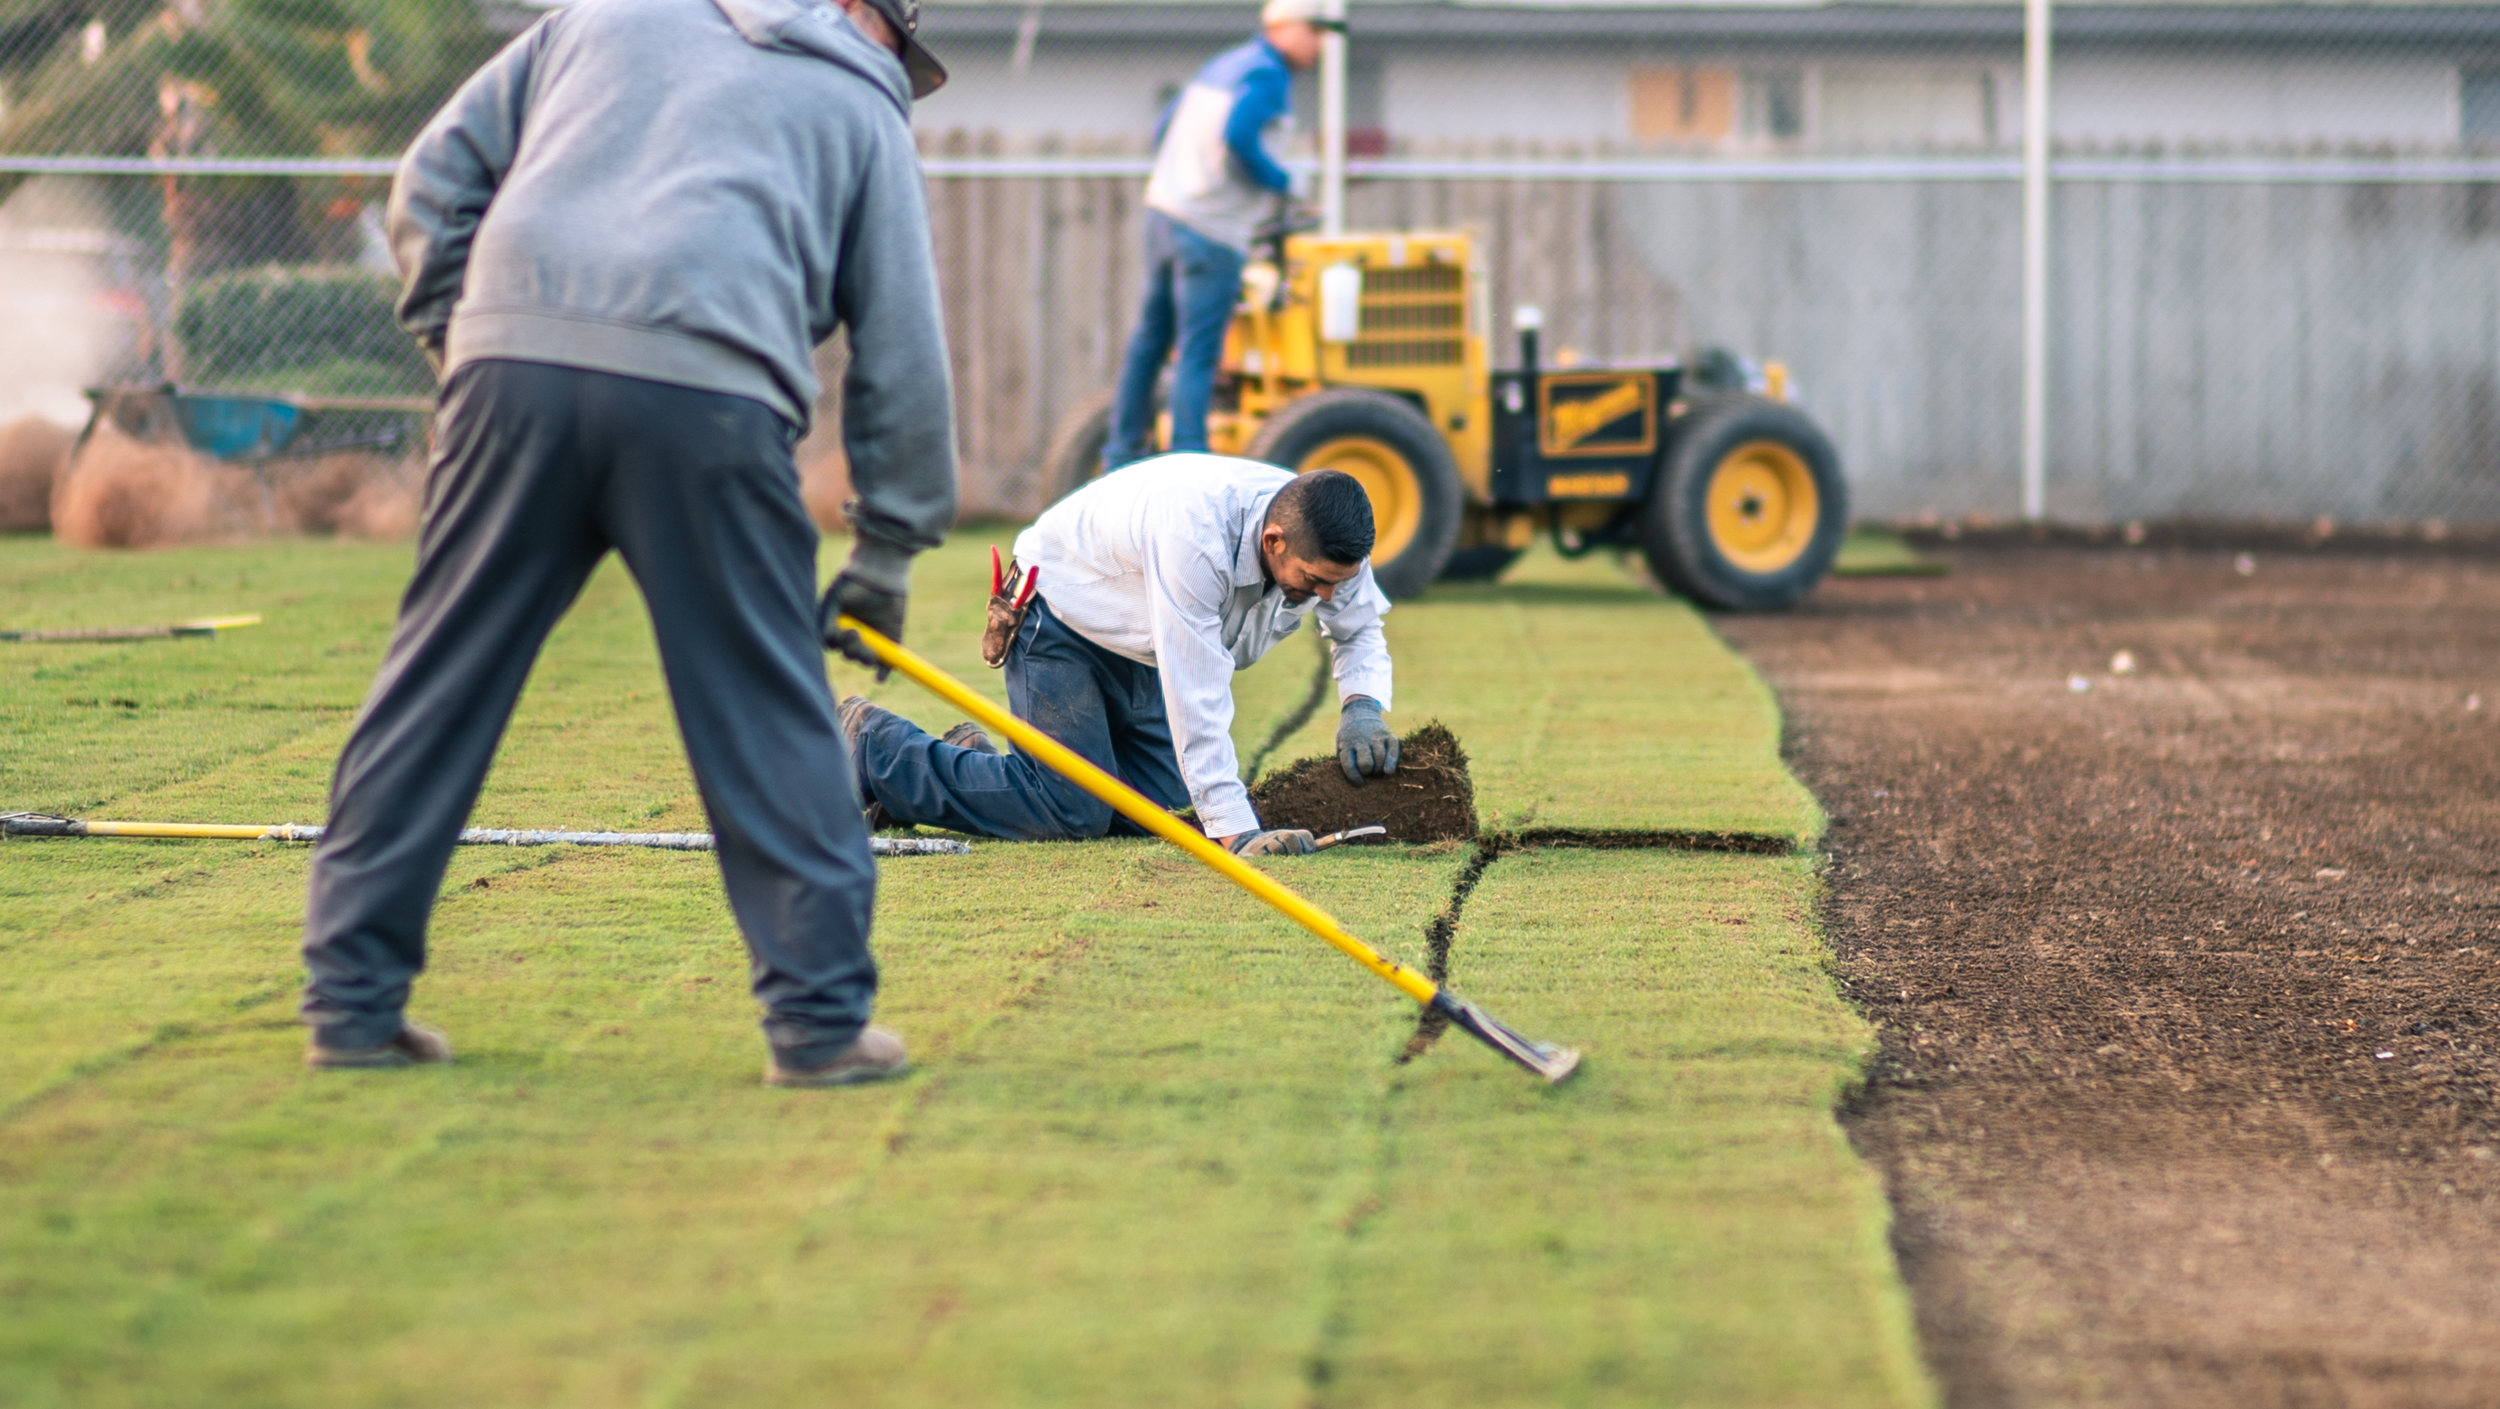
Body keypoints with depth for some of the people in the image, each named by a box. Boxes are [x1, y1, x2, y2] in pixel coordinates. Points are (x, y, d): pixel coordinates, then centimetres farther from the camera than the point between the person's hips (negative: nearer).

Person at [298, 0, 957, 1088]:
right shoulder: (865, 111, 22)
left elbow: (434, 178, 24)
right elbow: (901, 349, 18)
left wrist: (454, 338, 25)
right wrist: (887, 554, 22)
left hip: (514, 357, 3)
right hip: (707, 392, -2)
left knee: (435, 683, 8)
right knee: (765, 713, 4)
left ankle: (351, 999, 10)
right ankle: (821, 1020, 5)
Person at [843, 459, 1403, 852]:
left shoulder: (1324, 539, -19)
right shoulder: (1193, 533, -42)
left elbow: (1360, 629, 3)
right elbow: (1195, 699, -41)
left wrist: (1362, 705, -20)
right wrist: (1235, 829, -41)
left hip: (1139, 655, 8)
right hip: (1061, 612, -8)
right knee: (1072, 811, -16)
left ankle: (980, 756, 20)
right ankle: (873, 746, 1)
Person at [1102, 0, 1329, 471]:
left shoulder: (1221, 66, 17)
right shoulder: (1266, 76, -11)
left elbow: (1165, 131, 22)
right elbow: (1238, 135, -26)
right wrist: (1279, 182, -13)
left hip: (1165, 213, 9)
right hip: (1211, 231, -9)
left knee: (1150, 339, 15)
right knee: (1197, 353, -9)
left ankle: (1123, 452, 21)